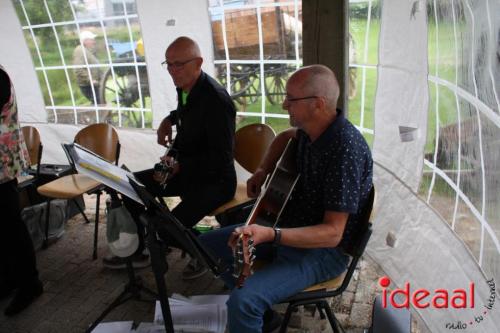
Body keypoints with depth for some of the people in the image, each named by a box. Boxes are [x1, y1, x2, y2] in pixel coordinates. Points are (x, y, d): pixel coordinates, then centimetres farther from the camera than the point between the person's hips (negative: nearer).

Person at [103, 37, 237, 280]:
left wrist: (180, 166, -33)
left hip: (214, 180, -9)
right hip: (185, 170, 9)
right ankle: (135, 251, 25)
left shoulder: (216, 99, -25)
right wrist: (169, 120, 10)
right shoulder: (184, 88, 2)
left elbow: (221, 158, -26)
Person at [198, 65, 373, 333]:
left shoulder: (345, 148, -28)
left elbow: (332, 233, -28)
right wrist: (263, 170, 7)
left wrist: (271, 235, -39)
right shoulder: (311, 128, -4)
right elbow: (285, 137, 23)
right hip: (289, 224, 9)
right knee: (208, 244, 12)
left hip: (323, 249, -8)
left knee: (243, 300, -30)